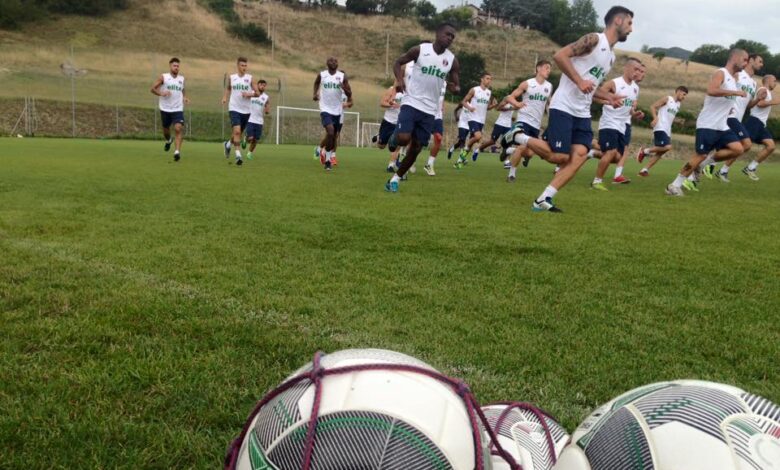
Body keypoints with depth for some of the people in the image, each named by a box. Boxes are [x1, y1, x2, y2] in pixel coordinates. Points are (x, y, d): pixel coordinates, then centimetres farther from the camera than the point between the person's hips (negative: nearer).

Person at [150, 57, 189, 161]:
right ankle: (168, 141, 49)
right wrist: (161, 93, -20)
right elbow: (153, 89, -2)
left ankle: (177, 151, -24)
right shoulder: (163, 77, -2)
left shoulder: (182, 78, 8)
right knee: (166, 129, 14)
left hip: (178, 109, 0)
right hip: (165, 109, 0)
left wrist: (185, 97, 6)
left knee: (178, 128, -19)